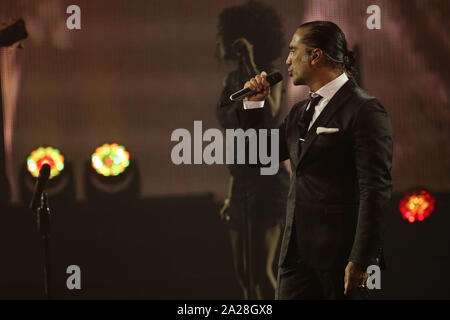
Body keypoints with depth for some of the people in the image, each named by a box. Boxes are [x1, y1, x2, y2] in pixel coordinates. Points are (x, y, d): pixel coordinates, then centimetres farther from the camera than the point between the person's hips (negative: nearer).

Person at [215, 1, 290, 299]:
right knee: (245, 276, 8)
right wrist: (232, 196, 22)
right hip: (243, 186, 9)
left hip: (267, 183, -9)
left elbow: (269, 116, -32)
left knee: (260, 273, -18)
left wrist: (251, 66, -30)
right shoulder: (233, 80, 14)